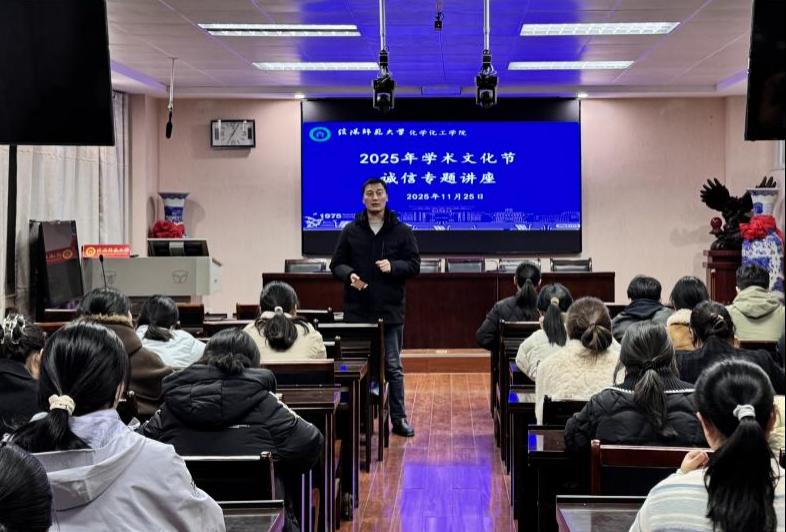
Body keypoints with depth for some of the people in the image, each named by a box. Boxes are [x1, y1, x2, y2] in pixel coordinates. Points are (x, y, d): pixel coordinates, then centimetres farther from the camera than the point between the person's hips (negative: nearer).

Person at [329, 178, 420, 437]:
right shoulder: (350, 231, 5)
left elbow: (414, 265, 2)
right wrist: (349, 275, -14)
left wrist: (393, 266, -17)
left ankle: (399, 418, 12)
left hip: (390, 310, -1)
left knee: (393, 367, 5)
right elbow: (336, 264, 7)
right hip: (357, 309, 1)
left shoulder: (402, 231, 4)